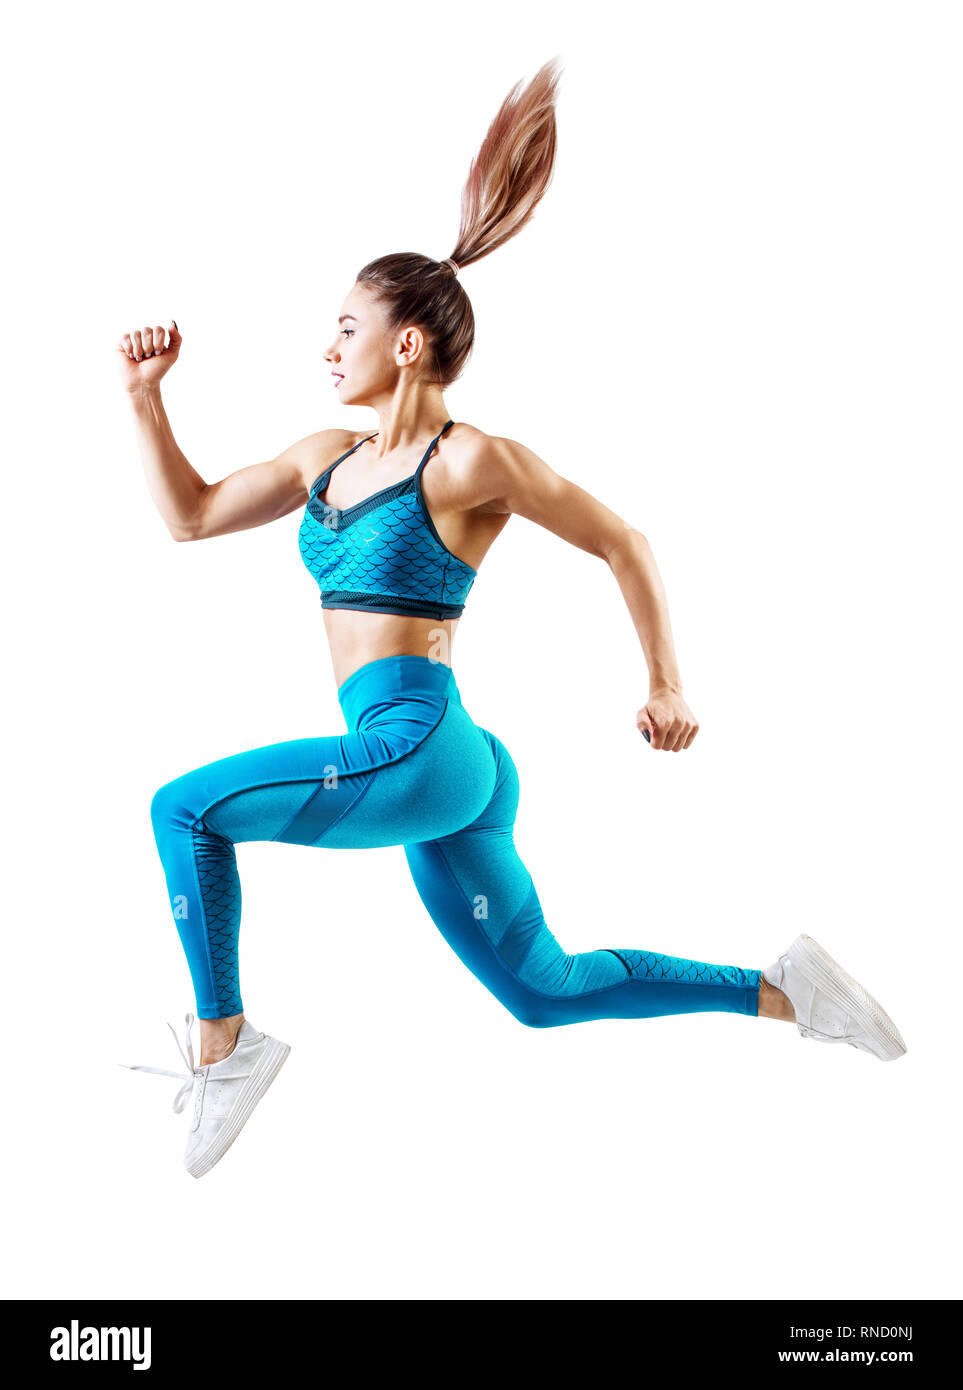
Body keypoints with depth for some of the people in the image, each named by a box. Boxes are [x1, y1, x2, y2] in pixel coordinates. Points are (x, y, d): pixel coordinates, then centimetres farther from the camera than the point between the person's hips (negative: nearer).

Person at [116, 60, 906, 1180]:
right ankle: (781, 992, 24)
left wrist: (665, 689, 0)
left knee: (183, 809, -6)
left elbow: (624, 543, -3)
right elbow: (190, 516, 19)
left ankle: (223, 1041, 7)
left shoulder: (468, 462, -9)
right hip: (431, 769, 8)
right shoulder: (328, 458, 13)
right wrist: (144, 396, 11)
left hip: (417, 750, -8)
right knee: (544, 991, 16)